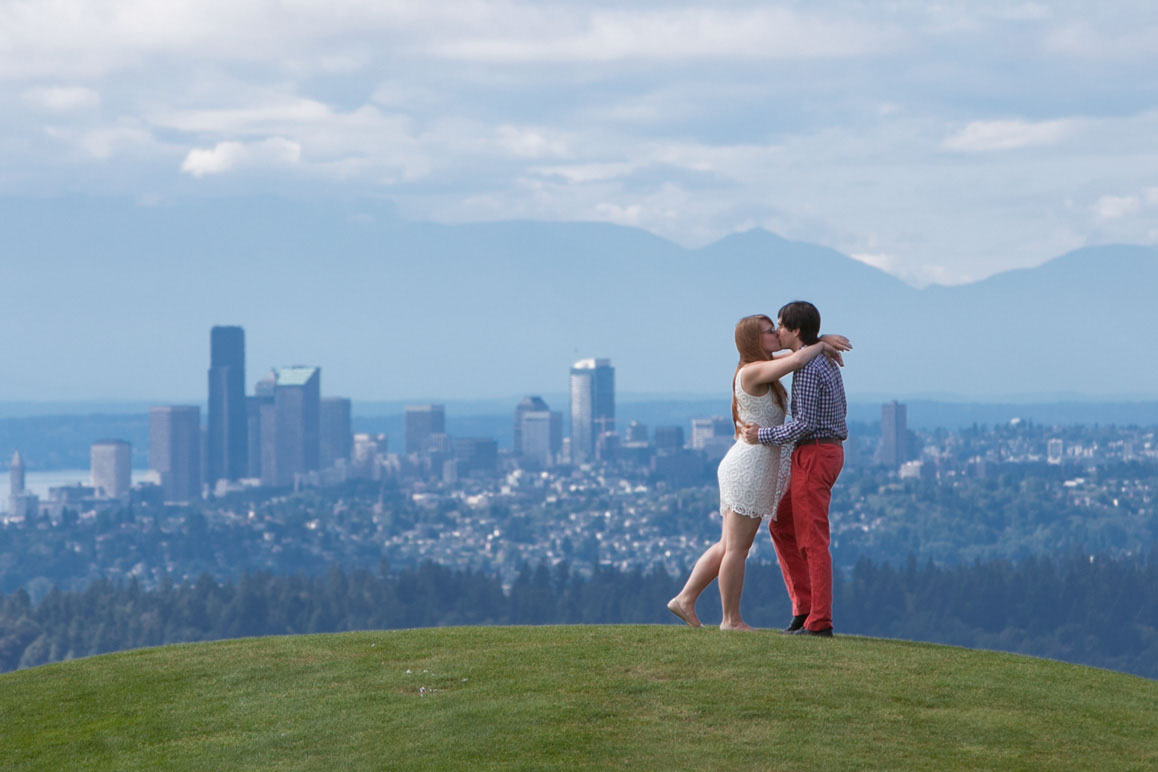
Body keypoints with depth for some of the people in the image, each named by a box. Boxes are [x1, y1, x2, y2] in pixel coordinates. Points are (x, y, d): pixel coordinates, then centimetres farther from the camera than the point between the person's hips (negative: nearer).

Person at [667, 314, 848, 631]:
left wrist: (824, 340, 4)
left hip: (742, 470, 10)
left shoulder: (763, 368, 13)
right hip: (750, 466, -10)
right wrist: (821, 346, -9)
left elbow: (799, 349, 24)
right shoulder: (753, 371, -15)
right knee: (737, 548, 0)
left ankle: (685, 599, 14)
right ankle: (732, 619, 7)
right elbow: (797, 360, -29)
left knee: (728, 547, 14)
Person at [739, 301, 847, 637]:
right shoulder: (826, 361, 14)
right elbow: (839, 410, 21)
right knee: (782, 526, 15)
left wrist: (762, 436, -12)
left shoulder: (807, 368, -18)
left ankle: (819, 622, -4)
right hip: (829, 450, 10)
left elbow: (804, 423, -22)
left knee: (811, 540, -6)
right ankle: (805, 606, 13)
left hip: (814, 455, -10)